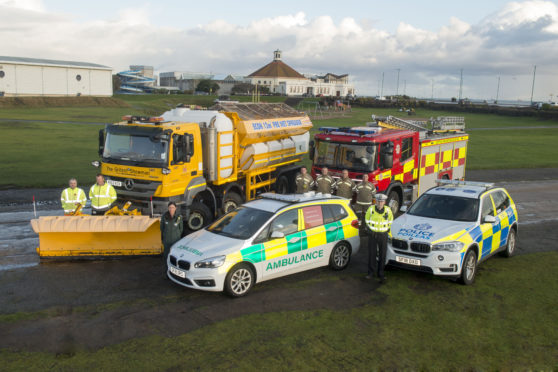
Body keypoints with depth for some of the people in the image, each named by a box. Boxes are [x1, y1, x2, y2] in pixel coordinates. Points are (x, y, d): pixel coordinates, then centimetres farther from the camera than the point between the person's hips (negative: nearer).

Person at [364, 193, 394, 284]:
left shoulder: (387, 210, -8)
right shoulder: (371, 209, -11)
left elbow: (390, 220, 12)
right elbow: (367, 220, 7)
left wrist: (387, 228, 10)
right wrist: (370, 229, 7)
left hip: (383, 235, 1)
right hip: (372, 235, -1)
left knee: (382, 255, 6)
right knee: (372, 254, 4)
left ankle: (380, 273, 18)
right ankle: (371, 272, 17)